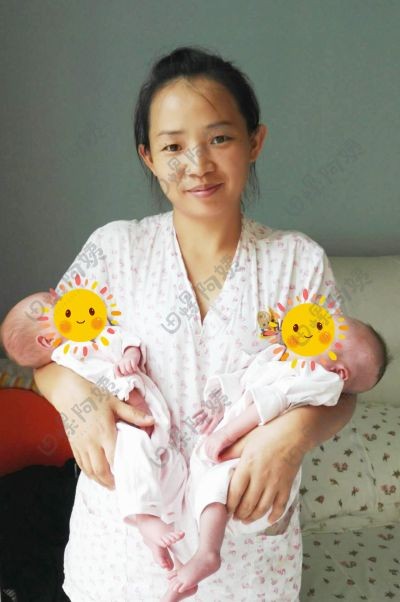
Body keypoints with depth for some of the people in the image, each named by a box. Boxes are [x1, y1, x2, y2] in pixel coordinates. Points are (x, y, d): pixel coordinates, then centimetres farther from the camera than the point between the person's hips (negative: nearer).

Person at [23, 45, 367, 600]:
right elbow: (45, 352, 1)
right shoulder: (114, 248, -7)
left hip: (246, 525, 0)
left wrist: (297, 429, -24)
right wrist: (71, 389, -22)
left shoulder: (300, 261, -8)